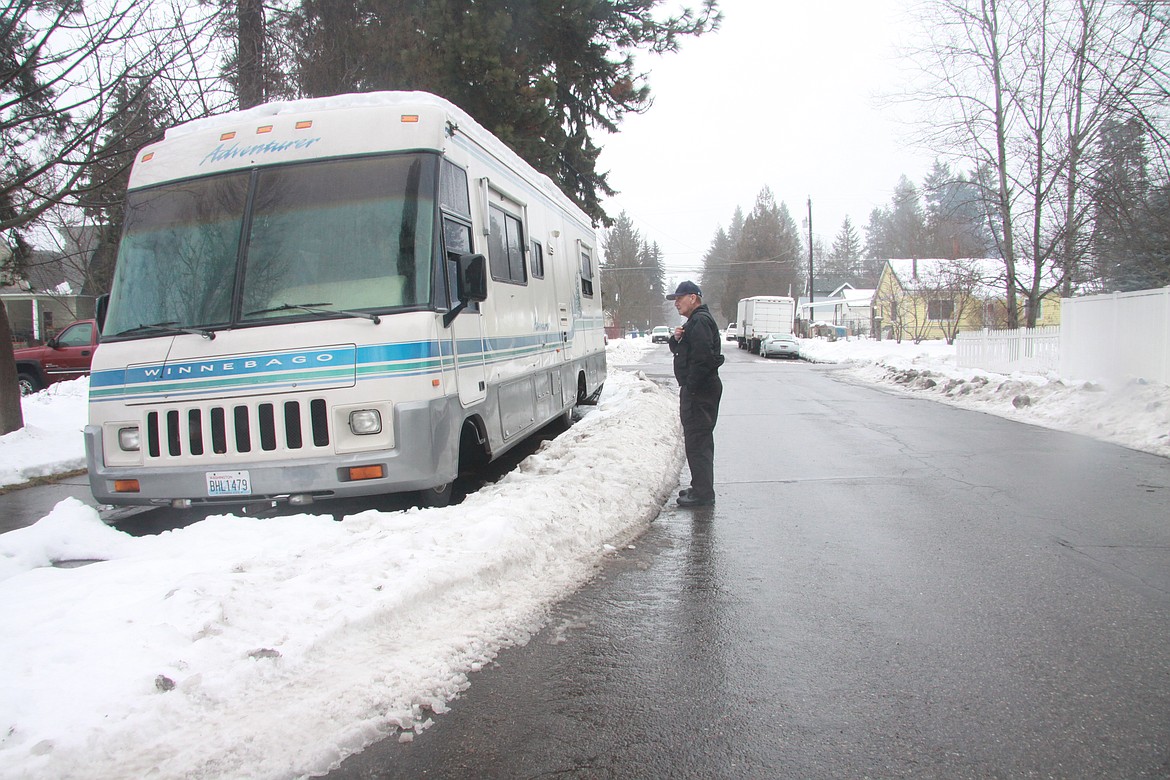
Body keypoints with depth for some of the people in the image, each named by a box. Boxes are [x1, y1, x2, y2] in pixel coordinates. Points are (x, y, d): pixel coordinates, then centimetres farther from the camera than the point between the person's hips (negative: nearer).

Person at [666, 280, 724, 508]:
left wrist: (690, 386, -22)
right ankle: (701, 488, 27)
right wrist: (676, 339, 1)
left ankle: (703, 493, -4)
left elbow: (703, 357, -25)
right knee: (700, 440, 17)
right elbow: (680, 351, 22)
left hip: (699, 392, -11)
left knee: (697, 441, -8)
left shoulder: (700, 321, -15)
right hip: (696, 390, 11)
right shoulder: (694, 321, 19)